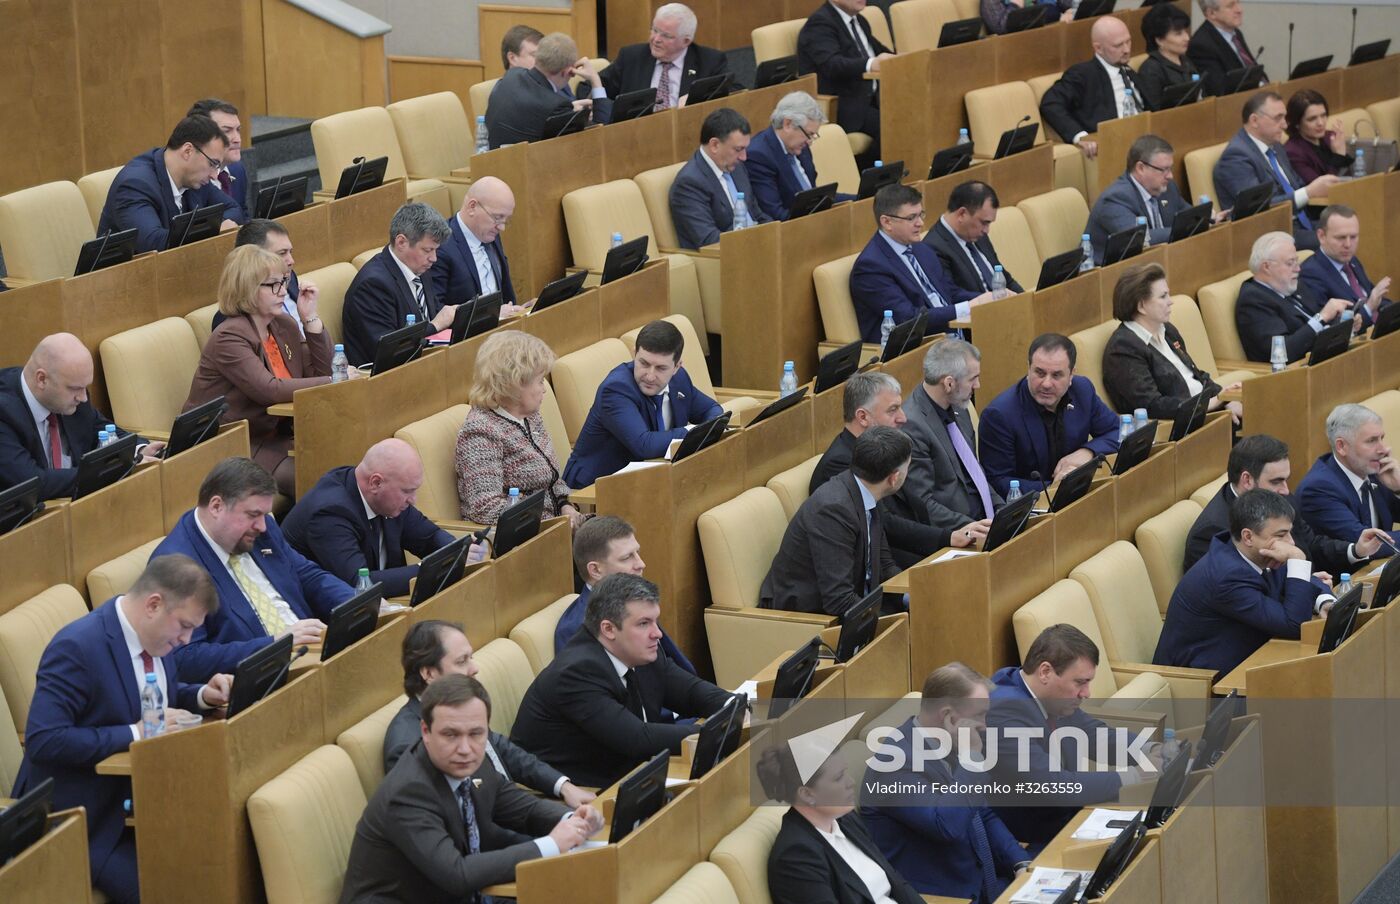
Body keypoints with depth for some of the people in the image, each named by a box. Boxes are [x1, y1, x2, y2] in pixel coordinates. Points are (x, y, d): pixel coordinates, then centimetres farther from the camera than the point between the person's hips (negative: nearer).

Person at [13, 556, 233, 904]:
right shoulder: (77, 647, -23)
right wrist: (136, 733, -27)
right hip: (91, 817, -8)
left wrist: (202, 696, -1)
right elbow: (43, 741, -29)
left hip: (143, 793, 8)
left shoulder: (155, 635, 2)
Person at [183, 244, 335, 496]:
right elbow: (269, 390, -26)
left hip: (272, 435, 7)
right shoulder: (229, 337, -16)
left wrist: (310, 318, -2)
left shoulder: (285, 326, 10)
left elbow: (321, 372, 6)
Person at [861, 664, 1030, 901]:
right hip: (934, 898, -8)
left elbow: (985, 816, 17)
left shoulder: (947, 748, 7)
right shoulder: (896, 760, -19)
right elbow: (948, 826, -29)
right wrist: (971, 757, -21)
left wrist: (1021, 863, 2)